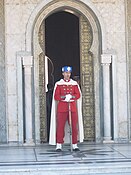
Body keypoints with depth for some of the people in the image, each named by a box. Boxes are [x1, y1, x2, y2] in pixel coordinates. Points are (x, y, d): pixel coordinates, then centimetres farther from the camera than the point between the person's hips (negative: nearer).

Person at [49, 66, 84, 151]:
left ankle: (75, 145, 8)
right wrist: (64, 97, -18)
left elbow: (78, 95, 1)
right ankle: (59, 145, 0)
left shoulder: (75, 83, 9)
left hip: (73, 107, 2)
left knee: (74, 126, 1)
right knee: (60, 127, -4)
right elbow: (56, 97, -3)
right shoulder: (58, 84, 3)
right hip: (62, 108, -2)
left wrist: (71, 96, -17)